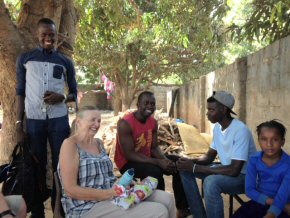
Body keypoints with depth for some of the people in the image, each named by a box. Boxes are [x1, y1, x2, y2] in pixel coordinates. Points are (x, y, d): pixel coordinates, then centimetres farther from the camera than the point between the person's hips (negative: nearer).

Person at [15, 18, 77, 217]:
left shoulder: (66, 62, 8)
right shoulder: (25, 59, 6)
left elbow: (74, 93, 11)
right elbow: (20, 93, 6)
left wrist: (62, 98, -12)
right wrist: (19, 124, 0)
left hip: (59, 120, 1)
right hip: (34, 120, 0)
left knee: (61, 165, 4)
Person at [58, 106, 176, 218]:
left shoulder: (98, 143, 13)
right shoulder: (70, 144, -11)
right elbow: (70, 190, -17)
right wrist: (108, 193, -23)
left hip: (112, 195, 8)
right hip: (89, 207, -8)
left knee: (167, 199, -4)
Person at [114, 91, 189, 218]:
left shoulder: (153, 122, 0)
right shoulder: (125, 123, -24)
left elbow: (154, 147, 5)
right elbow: (129, 155, -27)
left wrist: (165, 159, -18)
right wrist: (158, 162, -29)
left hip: (147, 158, 8)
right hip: (127, 162, -8)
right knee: (155, 172, -34)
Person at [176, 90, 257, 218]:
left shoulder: (240, 130, -26)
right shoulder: (217, 127, 1)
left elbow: (234, 170, -31)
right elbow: (209, 157, 9)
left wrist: (195, 168, -30)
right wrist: (192, 161, -14)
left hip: (244, 176, -8)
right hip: (227, 169, 9)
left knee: (211, 182, -37)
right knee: (185, 169, -2)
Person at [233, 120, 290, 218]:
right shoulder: (254, 160, -7)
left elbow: (282, 196, -25)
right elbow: (249, 190, -6)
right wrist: (271, 201, -19)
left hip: (282, 207, -2)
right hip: (260, 201, 3)